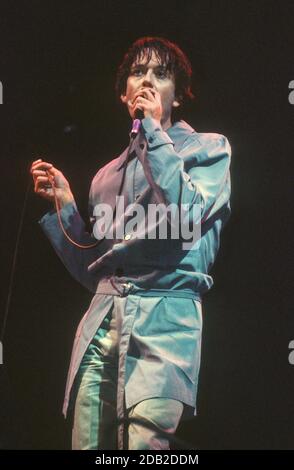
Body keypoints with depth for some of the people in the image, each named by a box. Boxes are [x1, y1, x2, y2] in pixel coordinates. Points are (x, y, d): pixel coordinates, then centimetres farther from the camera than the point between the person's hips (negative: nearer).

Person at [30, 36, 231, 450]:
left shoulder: (207, 148, 11)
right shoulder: (110, 173, 23)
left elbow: (187, 213, -11)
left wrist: (154, 130, -4)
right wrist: (64, 203, 12)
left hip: (163, 318, -5)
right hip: (101, 323, 5)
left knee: (144, 443, -21)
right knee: (87, 446, -1)